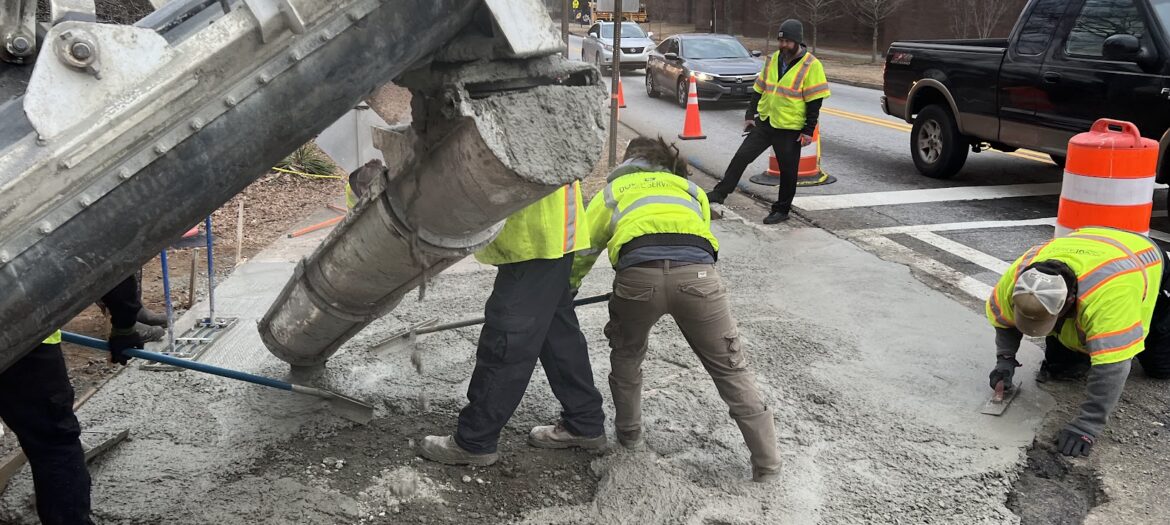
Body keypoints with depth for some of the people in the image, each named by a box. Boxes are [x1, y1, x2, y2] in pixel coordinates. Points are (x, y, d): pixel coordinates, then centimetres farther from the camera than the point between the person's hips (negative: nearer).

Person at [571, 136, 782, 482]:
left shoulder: (613, 189, 33)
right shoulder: (690, 188, 37)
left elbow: (582, 249, 31)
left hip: (638, 274, 0)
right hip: (697, 272, 1)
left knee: (626, 355, 30)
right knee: (730, 368, 14)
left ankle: (628, 431, 40)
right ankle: (766, 461, 16)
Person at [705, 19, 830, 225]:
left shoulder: (811, 66, -11)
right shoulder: (773, 60, 7)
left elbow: (815, 101, -12)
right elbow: (759, 89, 14)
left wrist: (808, 131, -14)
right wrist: (750, 115, 9)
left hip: (790, 129, -5)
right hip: (764, 122, 5)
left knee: (788, 171, 6)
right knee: (741, 157, 1)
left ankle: (782, 210, 20)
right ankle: (719, 193, 8)